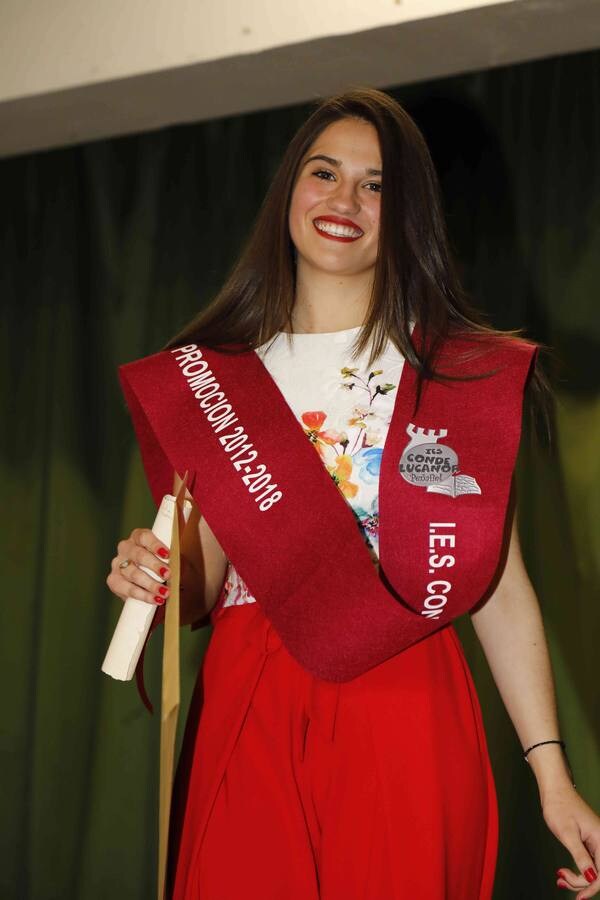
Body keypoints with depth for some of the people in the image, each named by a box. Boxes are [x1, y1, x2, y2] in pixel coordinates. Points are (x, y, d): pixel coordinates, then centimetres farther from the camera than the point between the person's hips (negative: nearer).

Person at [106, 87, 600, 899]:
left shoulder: (463, 370, 3)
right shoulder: (210, 374, 9)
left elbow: (499, 583, 0)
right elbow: (203, 586, 12)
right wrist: (151, 576, -11)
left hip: (404, 716, -1)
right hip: (245, 717, 2)